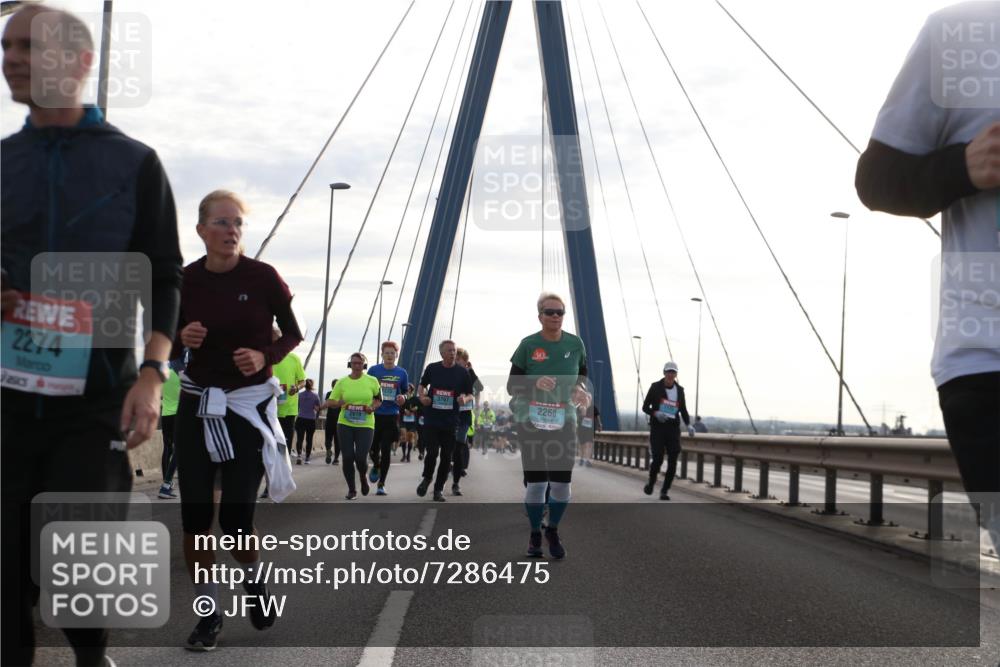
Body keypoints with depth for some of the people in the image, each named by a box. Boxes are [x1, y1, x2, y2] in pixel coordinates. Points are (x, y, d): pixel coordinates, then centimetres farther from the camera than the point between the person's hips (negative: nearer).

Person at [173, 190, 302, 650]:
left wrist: (265, 357, -16)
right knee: (195, 515, -2)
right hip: (197, 404, 2)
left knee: (236, 517, -7)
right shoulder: (184, 280, -4)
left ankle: (254, 579, 27)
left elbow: (293, 335, 2)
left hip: (250, 405, -2)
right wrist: (182, 339, -15)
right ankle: (209, 614, 15)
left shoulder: (263, 277, -9)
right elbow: (171, 346, 8)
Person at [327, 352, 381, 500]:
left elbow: (378, 398, 12)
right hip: (345, 424, 1)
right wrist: (339, 403, -15)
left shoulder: (372, 381, 1)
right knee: (347, 457, -1)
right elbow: (330, 401, 7)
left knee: (361, 457, -9)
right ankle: (351, 489, 18)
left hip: (365, 425, -1)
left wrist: (373, 407, -9)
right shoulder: (342, 382, 4)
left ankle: (364, 477, 26)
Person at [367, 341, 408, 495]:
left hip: (391, 416, 0)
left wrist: (403, 398, -9)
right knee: (373, 448, 4)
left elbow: (405, 393, 14)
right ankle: (376, 466, 39)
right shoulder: (374, 370, 0)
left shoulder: (402, 373, 3)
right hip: (374, 415, 0)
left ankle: (381, 484, 7)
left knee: (386, 451, -2)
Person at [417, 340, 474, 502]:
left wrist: (465, 399, -17)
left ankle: (438, 489, 19)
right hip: (431, 420, -1)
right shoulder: (432, 368, 2)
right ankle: (427, 478, 21)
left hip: (451, 421, 1)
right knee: (432, 452, -9)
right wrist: (422, 396, -4)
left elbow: (470, 395, 6)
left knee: (446, 456, 5)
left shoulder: (462, 372, 0)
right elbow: (422, 385, 17)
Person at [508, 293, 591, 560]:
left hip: (564, 422, 2)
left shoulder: (575, 344, 1)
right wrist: (535, 384, -21)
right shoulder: (528, 344, -6)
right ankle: (535, 534, 23)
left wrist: (580, 389, -4)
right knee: (536, 483, 1)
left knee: (562, 483, -1)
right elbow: (512, 386, -3)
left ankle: (553, 530, 26)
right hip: (531, 422, -2)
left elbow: (582, 375, 19)